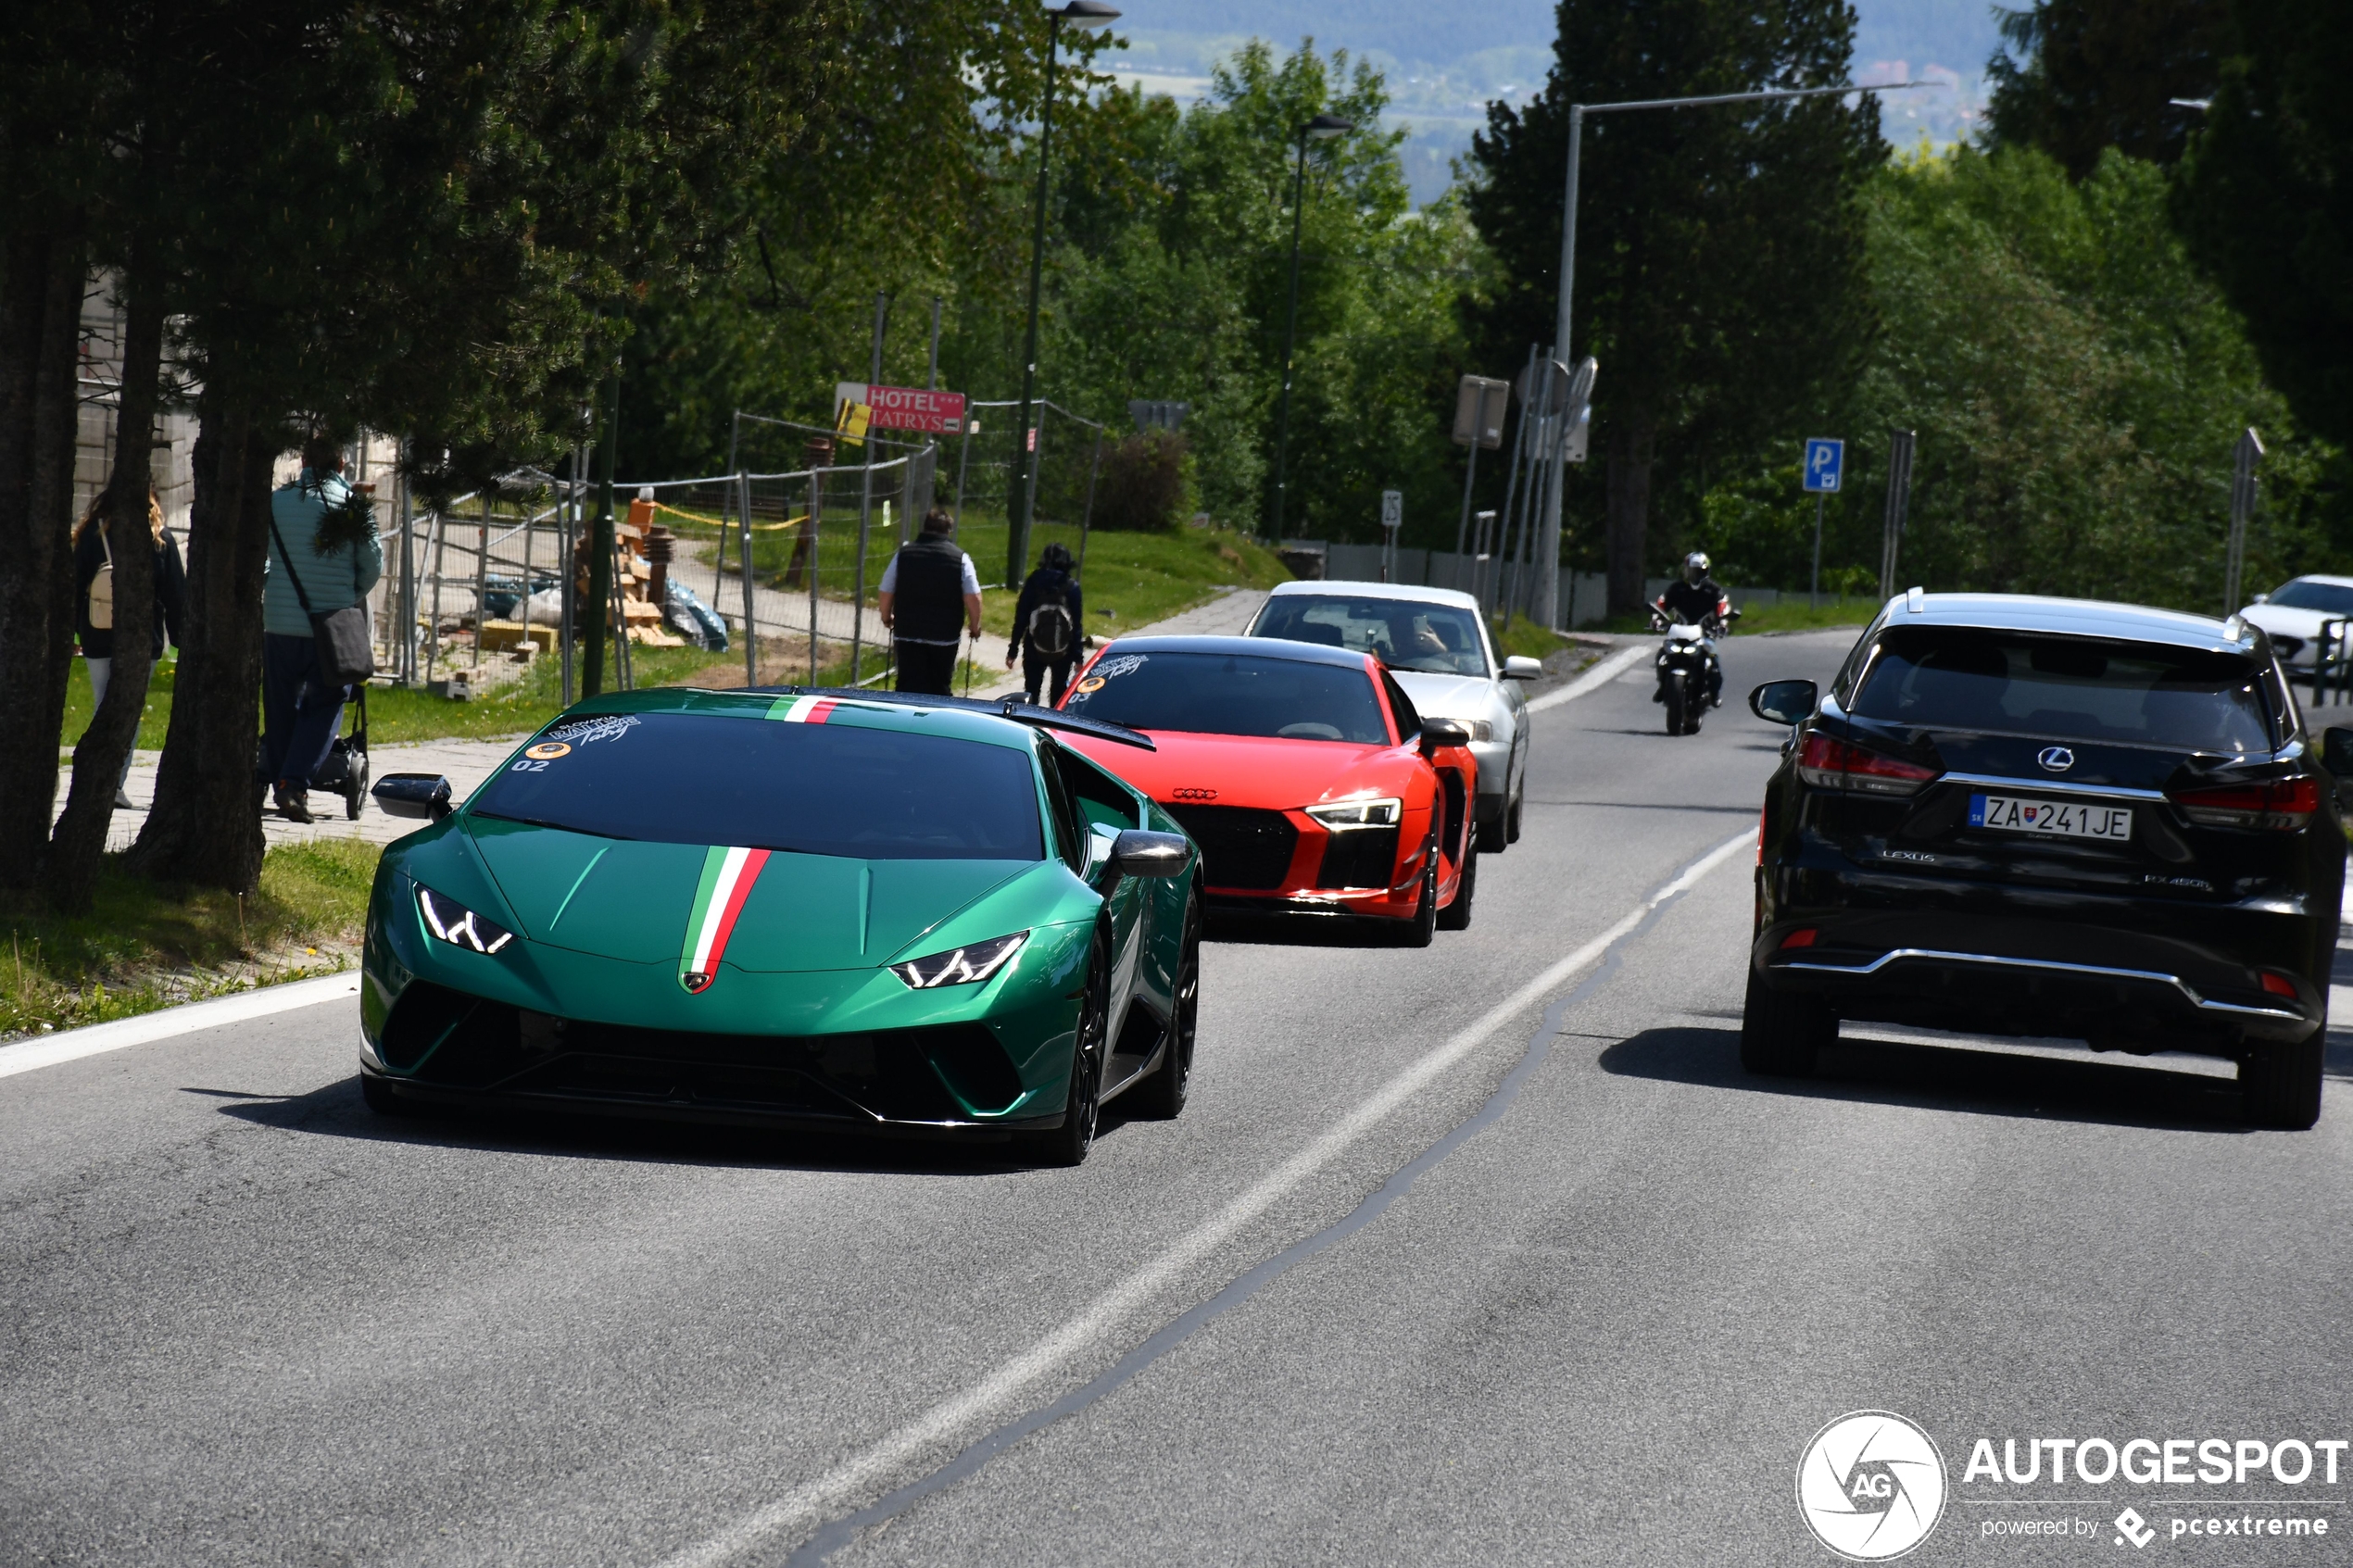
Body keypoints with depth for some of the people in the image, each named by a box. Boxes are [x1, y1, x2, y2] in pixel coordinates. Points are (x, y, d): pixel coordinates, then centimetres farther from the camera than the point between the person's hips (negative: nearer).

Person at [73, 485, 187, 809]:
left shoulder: (92, 533, 0)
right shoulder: (161, 538, -2)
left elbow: (76, 585, 4)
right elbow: (175, 594, 2)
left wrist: (71, 632, 10)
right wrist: (180, 637, 9)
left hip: (97, 637, 1)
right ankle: (116, 784, -8)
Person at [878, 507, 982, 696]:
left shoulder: (903, 555, 2)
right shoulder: (960, 559, -3)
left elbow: (885, 595, 4)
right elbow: (973, 598, -9)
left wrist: (887, 618, 24)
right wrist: (974, 626, 8)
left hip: (907, 635, 1)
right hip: (945, 637, -1)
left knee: (908, 689, 1)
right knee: (941, 690, 11)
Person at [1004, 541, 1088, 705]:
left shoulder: (1033, 583, -6)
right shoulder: (1071, 587, -7)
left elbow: (1020, 618, -5)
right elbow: (1078, 623, -8)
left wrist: (1013, 650, 0)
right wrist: (1078, 655, -3)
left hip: (1034, 649, 0)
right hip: (1062, 652, 0)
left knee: (1031, 692, 11)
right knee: (1059, 693, 18)